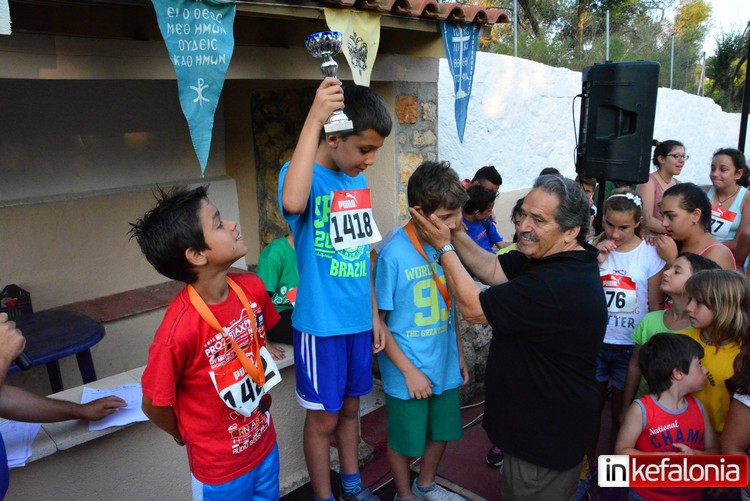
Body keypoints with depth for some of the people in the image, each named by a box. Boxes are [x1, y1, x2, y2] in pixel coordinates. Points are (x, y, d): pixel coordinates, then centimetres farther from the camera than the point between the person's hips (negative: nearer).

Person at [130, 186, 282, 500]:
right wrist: (187, 437, 1)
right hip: (220, 469, -5)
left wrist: (260, 398, 8)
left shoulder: (252, 288, -14)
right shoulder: (178, 331, -32)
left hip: (265, 445, 5)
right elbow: (154, 406, -16)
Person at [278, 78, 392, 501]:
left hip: (359, 320, 6)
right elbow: (294, 203, -42)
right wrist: (313, 120, -38)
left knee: (351, 407, 22)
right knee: (323, 418, 10)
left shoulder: (359, 181, 4)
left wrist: (375, 313, 13)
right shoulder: (302, 175, -15)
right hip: (320, 324, -6)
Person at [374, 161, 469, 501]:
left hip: (445, 367, 6)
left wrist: (459, 355, 11)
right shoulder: (393, 255, -22)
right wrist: (409, 371, -14)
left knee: (442, 431, 23)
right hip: (408, 374, -5)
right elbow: (377, 321, -16)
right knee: (405, 441, 15)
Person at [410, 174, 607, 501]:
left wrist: (444, 246, -17)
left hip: (547, 437, -9)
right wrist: (456, 234, -11)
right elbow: (493, 269, 1)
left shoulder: (557, 284, -33)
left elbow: (472, 308, -25)